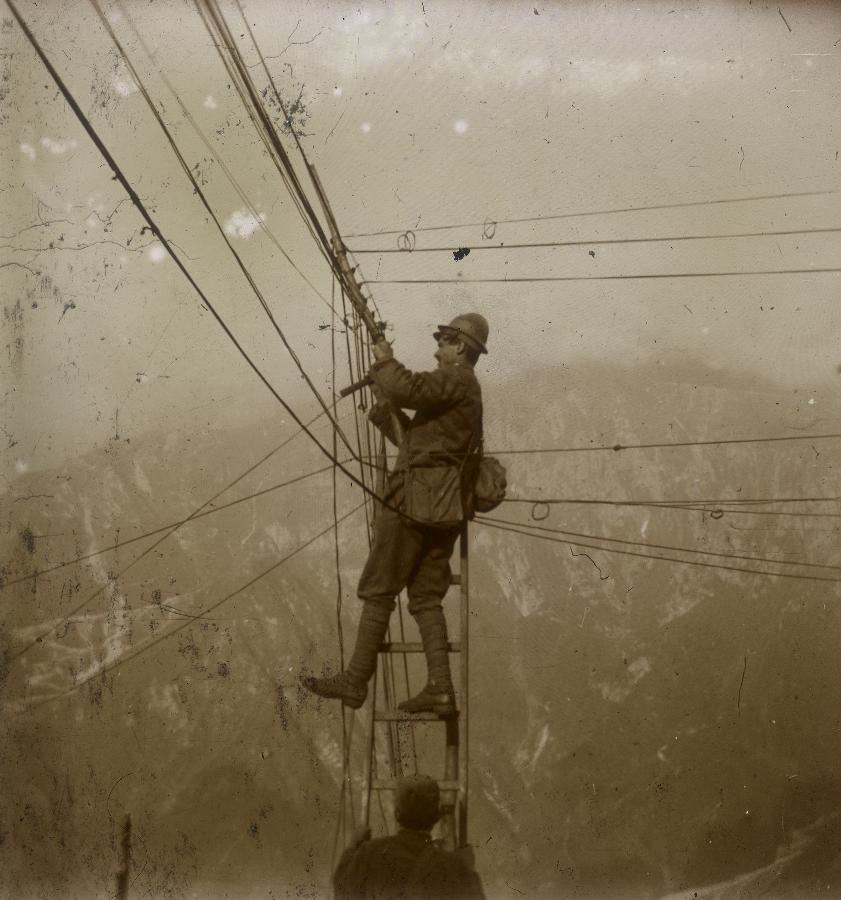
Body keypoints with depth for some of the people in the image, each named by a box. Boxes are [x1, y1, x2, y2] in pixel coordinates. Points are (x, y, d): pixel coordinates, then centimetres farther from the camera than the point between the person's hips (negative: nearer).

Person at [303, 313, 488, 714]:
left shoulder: (454, 380, -8)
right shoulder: (466, 390, 22)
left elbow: (408, 389, -27)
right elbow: (413, 439, 27)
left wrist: (386, 361, -9)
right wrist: (385, 405, 20)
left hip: (414, 501, -9)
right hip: (444, 510, 9)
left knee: (378, 591, -3)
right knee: (426, 597, 7)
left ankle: (355, 681, 1)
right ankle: (440, 689, -1)